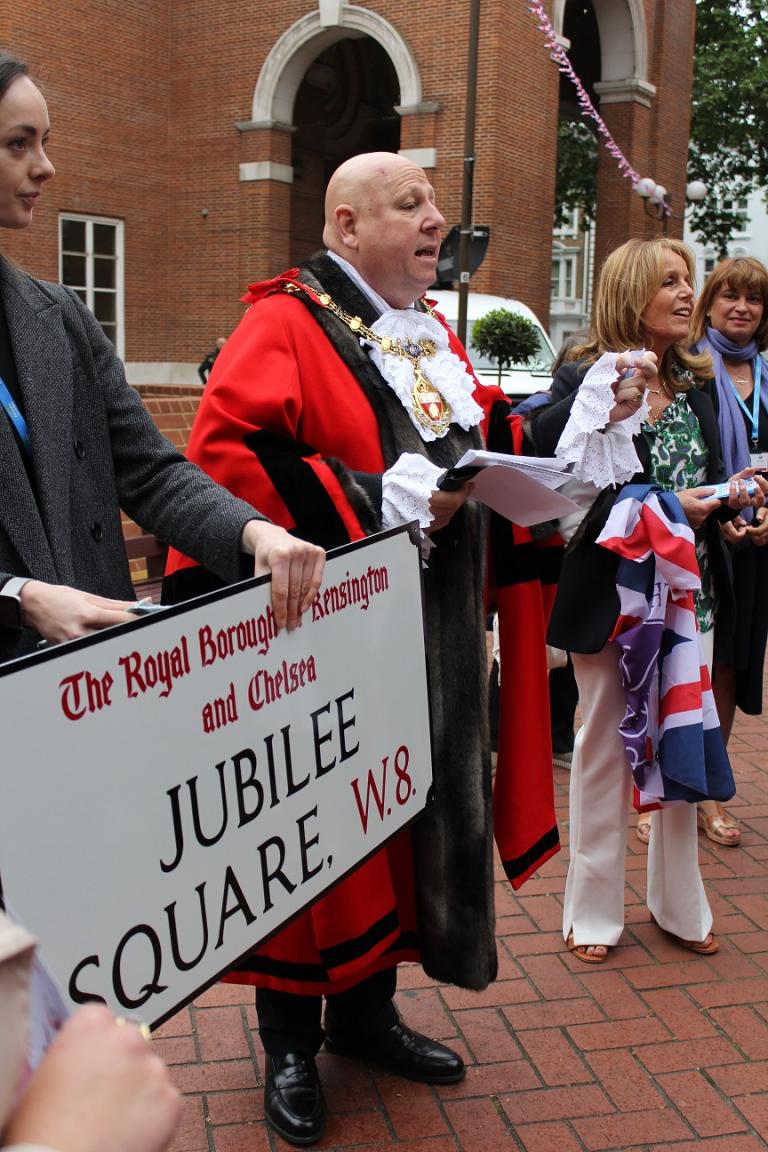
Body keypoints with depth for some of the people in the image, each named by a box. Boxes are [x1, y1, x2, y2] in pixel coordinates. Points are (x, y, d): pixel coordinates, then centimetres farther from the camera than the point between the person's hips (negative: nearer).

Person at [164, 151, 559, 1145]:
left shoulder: (432, 334, 15)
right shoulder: (286, 327, -10)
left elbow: (470, 438, 26)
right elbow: (224, 457, -22)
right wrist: (381, 500, -24)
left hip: (429, 644, 8)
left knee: (407, 817, 15)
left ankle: (365, 1008, 35)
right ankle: (289, 1042, 23)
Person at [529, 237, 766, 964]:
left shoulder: (692, 384, 9)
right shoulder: (585, 380, -10)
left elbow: (699, 481, 14)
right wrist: (663, 509, -27)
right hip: (614, 593, -6)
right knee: (605, 751, 8)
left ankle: (678, 904, 32)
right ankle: (594, 912, 24)